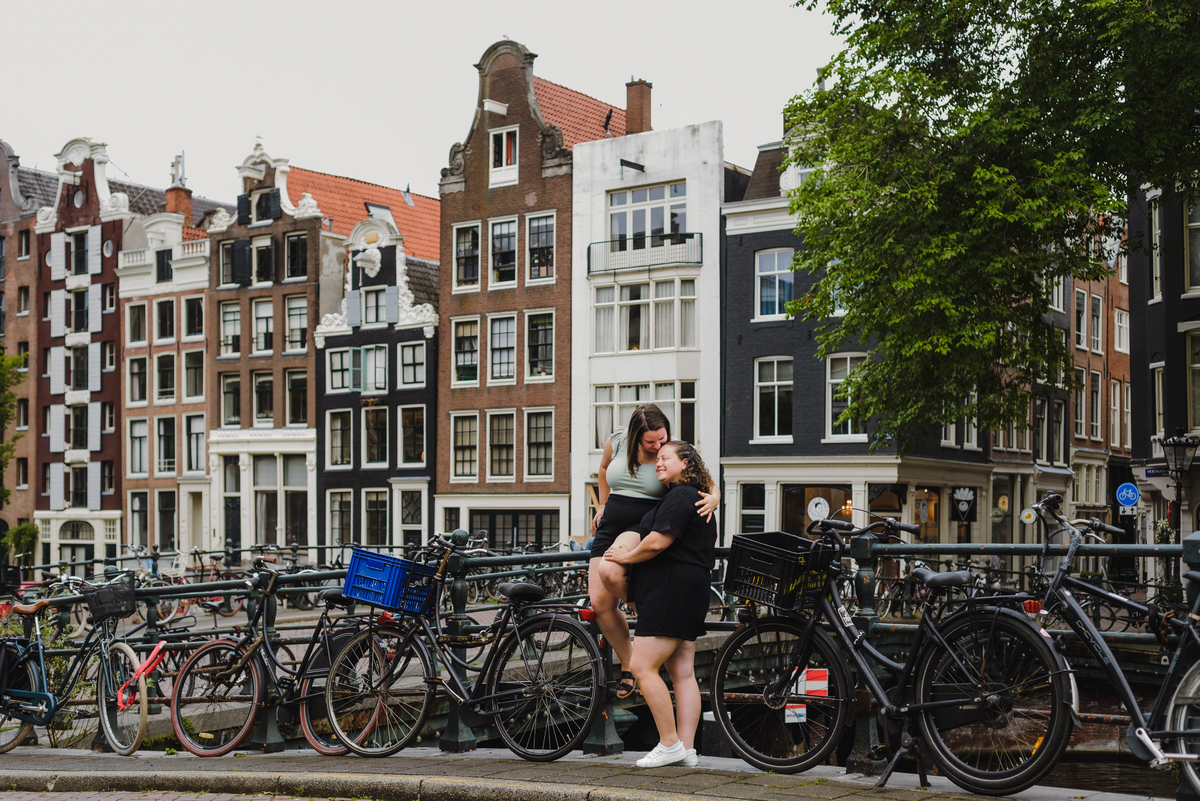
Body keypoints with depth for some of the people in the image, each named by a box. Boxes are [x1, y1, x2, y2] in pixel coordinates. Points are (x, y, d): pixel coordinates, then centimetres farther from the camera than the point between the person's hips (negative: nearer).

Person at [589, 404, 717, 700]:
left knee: (610, 571, -33)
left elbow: (710, 485, -6)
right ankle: (628, 664, 12)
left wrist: (713, 499, -29)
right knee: (600, 603, -7)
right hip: (610, 527, 4)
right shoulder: (617, 442, 0)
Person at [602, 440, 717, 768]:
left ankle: (670, 744, -7)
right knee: (683, 672, 8)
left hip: (671, 590, -11)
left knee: (643, 667, -9)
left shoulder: (680, 496, -11)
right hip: (690, 591, 11)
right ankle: (687, 749, 9)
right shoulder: (696, 499, 22)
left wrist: (627, 557, -4)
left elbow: (657, 542, -20)